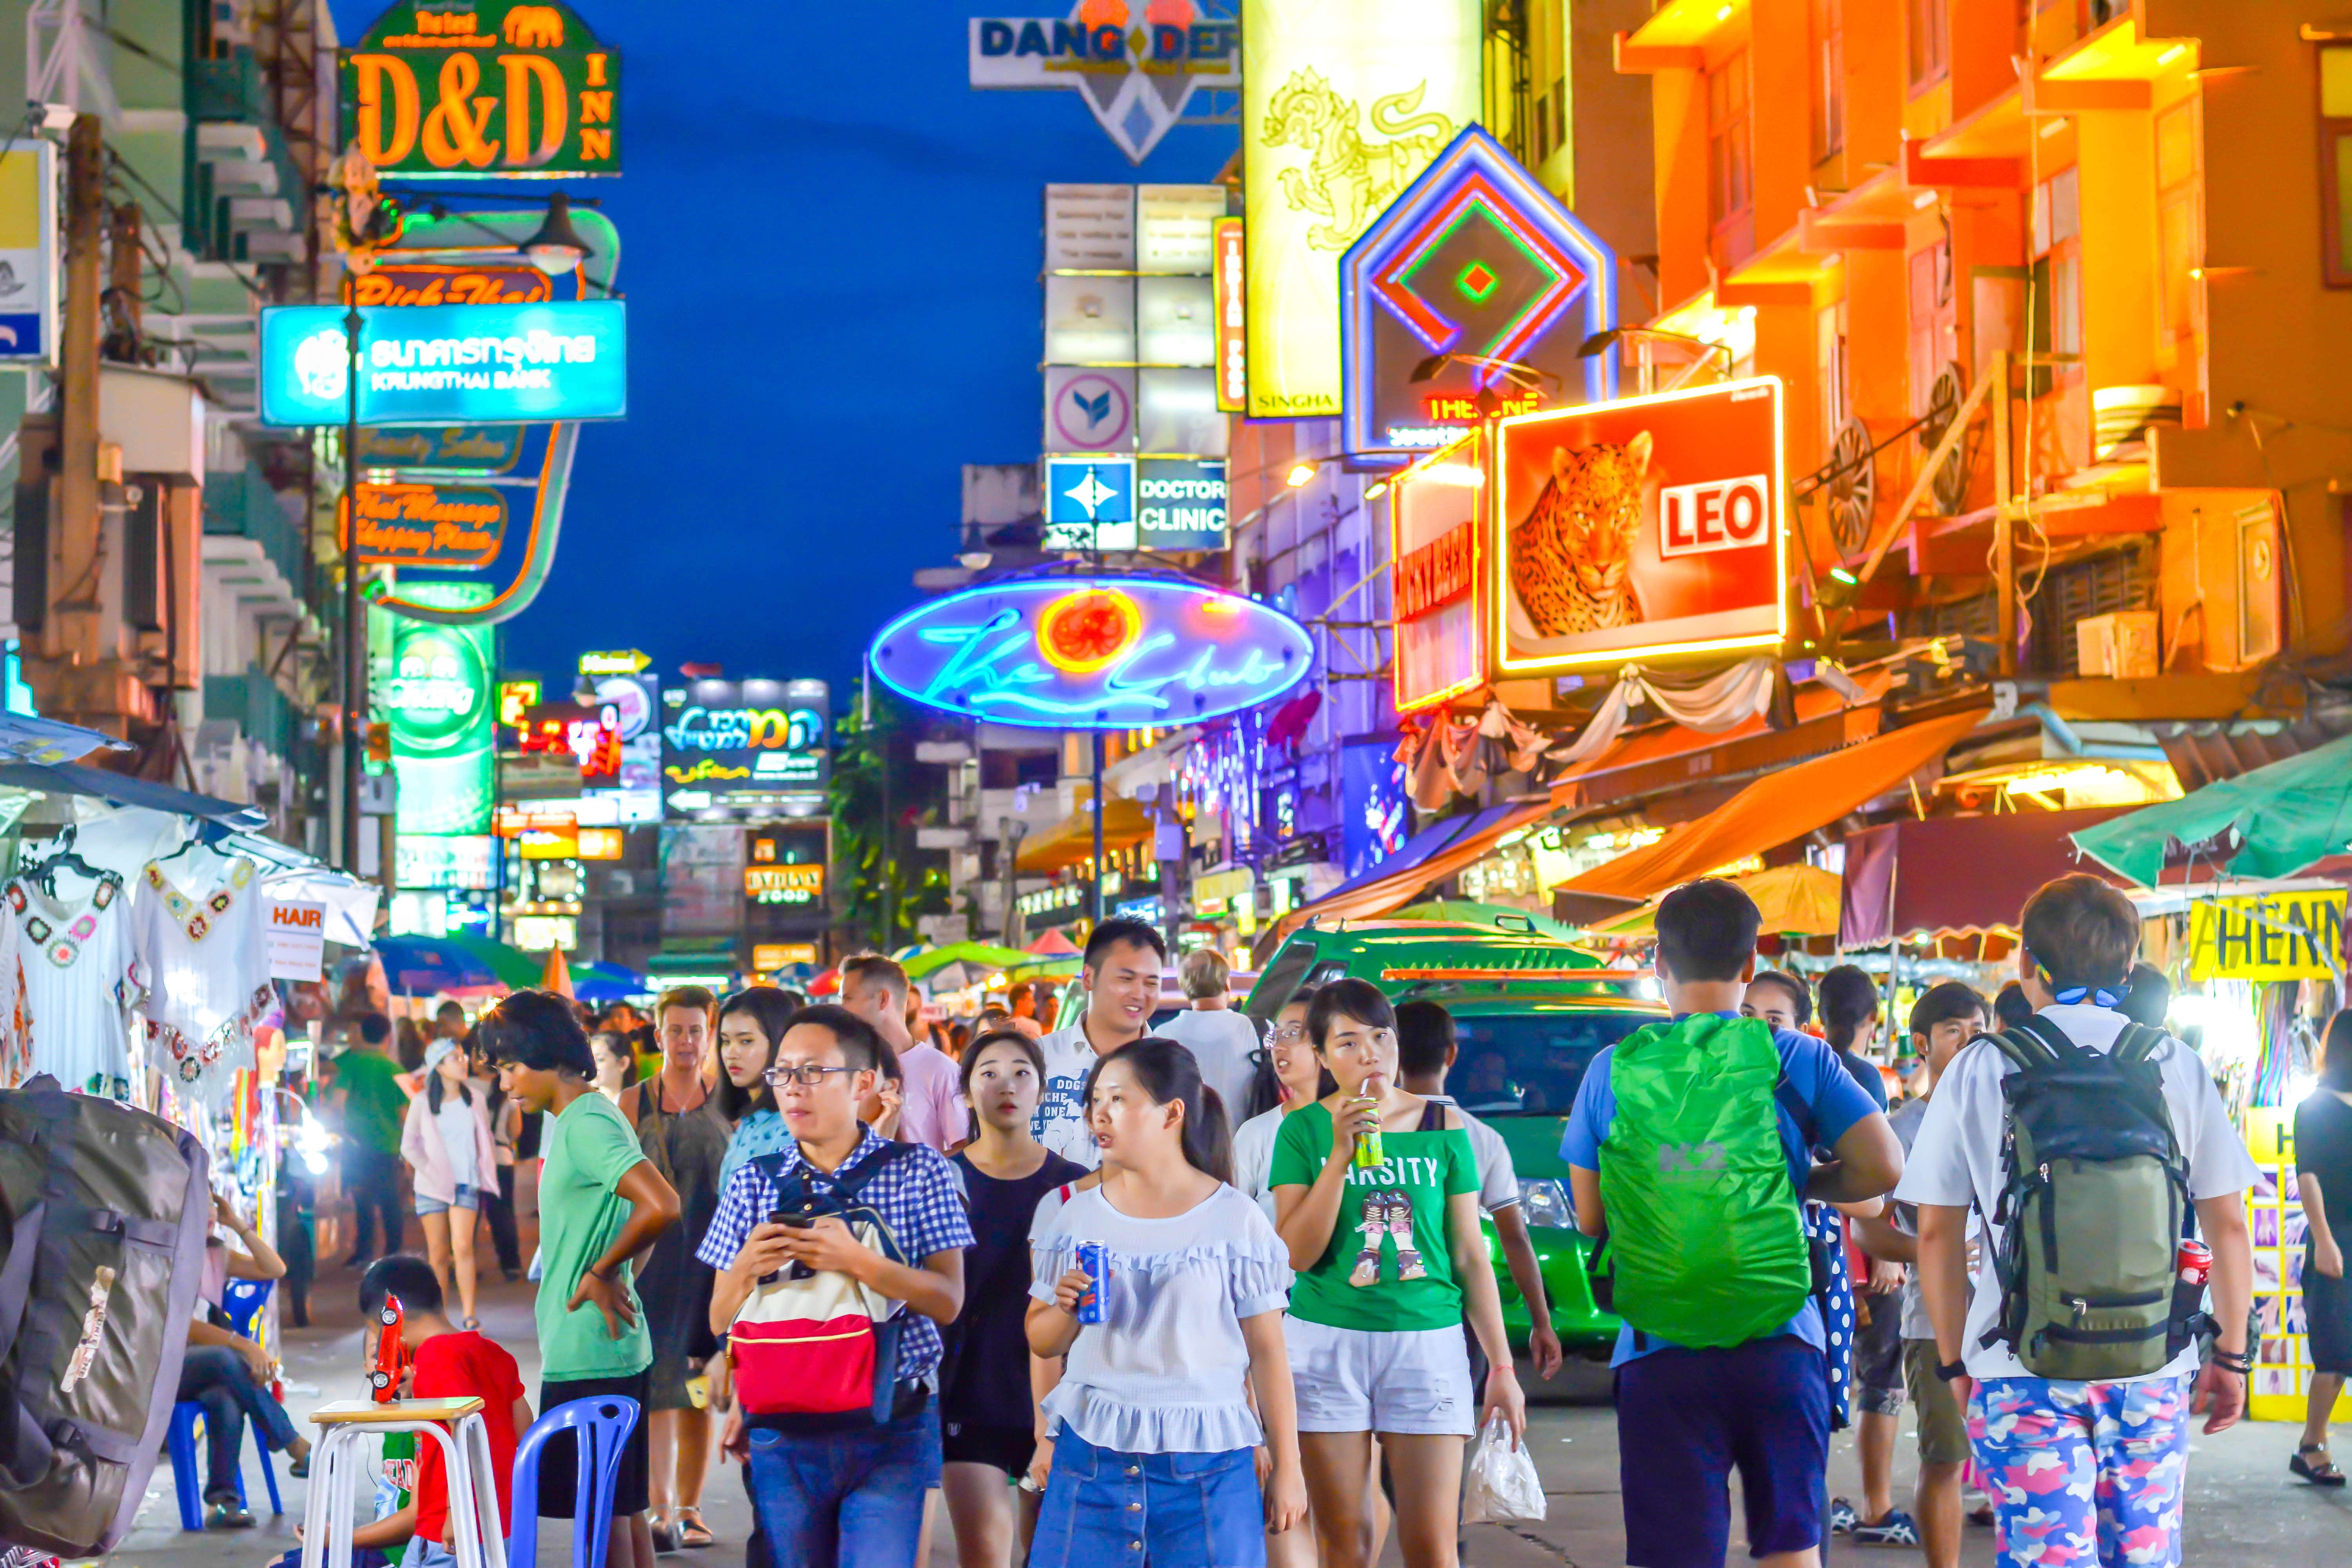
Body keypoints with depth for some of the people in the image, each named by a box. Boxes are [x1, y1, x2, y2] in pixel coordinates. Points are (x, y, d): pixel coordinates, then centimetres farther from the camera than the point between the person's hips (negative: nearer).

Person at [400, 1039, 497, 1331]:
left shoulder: (475, 1100, 9)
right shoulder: (422, 1102, 1)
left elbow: (486, 1140, 16)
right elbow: (409, 1146, 2)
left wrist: (487, 1171, 4)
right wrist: (431, 1172, -7)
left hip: (466, 1185, 1)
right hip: (432, 1186, 0)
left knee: (463, 1247, -14)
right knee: (438, 1254, 0)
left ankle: (469, 1314, -15)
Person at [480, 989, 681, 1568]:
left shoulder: (586, 1125, -16)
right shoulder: (565, 1120, 14)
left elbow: (661, 1206, -29)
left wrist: (602, 1270, -16)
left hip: (588, 1353, -10)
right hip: (608, 1348, 10)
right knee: (623, 1504, 13)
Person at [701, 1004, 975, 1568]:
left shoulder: (919, 1172, 1)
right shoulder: (753, 1184, 8)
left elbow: (948, 1301, -6)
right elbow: (720, 1321, 9)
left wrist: (857, 1262, -21)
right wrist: (747, 1269, -13)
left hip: (891, 1433, -3)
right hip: (782, 1432, 3)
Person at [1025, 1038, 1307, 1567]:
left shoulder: (1236, 1220, 0)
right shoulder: (1075, 1219, 8)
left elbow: (1267, 1350, 3)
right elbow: (1041, 1343, 14)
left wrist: (1287, 1467, 3)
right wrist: (1066, 1310, -9)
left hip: (1206, 1466, -2)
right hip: (1090, 1457, 2)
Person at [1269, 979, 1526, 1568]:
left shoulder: (1443, 1127, 5)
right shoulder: (1304, 1131, 1)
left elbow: (1471, 1255, 7)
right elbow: (1297, 1254, -7)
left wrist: (1503, 1367, 5)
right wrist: (1341, 1154, -16)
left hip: (1427, 1340, 0)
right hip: (1327, 1342, 0)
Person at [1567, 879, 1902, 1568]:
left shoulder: (1614, 1070, 2)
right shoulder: (1796, 1058, 1)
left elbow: (1589, 1218, 6)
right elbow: (1883, 1168, -4)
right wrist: (1799, 1183, 13)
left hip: (1660, 1350, 0)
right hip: (1780, 1345, 0)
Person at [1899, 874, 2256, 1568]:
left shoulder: (1978, 1071, 2)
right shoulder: (2178, 1067, 4)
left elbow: (1937, 1233, 4)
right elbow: (2228, 1227, 6)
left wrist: (1955, 1360, 13)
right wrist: (2231, 1357, 14)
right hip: (2152, 1369, 1)